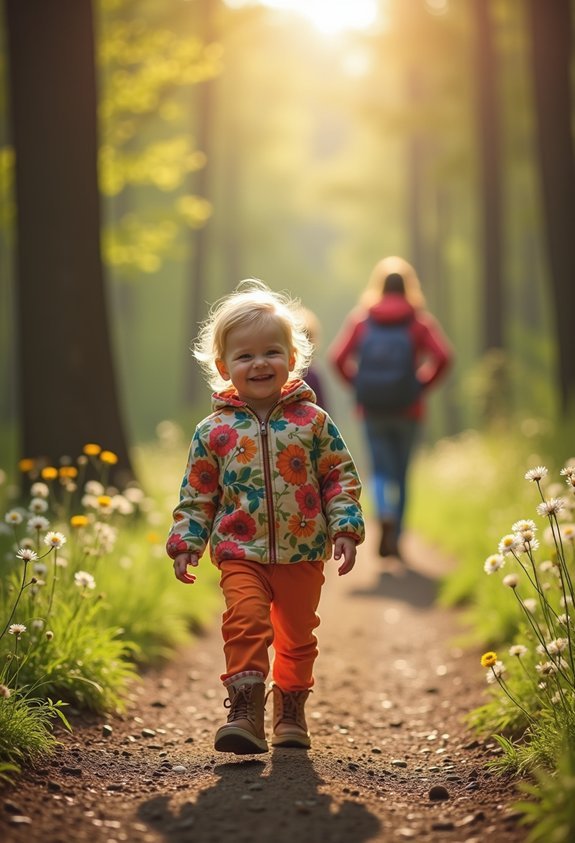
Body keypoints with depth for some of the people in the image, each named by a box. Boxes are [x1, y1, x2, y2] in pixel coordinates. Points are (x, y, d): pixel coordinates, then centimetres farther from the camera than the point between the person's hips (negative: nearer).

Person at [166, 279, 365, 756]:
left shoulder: (312, 420, -1)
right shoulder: (214, 431, -1)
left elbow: (341, 476, 3)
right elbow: (197, 494, 6)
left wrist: (345, 528, -4)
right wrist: (186, 543, 1)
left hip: (303, 555, 1)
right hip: (241, 553, -1)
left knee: (297, 636, 12)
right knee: (245, 621, -22)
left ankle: (291, 713, 30)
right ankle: (245, 713, -21)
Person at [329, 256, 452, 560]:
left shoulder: (360, 317, 1)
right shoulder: (420, 319, -1)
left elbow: (338, 356, -7)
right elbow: (443, 355, -13)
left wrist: (358, 385, 4)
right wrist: (423, 384, 0)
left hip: (372, 409, 0)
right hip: (408, 409, 0)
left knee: (381, 470, 5)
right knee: (401, 473, 12)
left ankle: (385, 516, -25)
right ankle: (394, 540, 16)